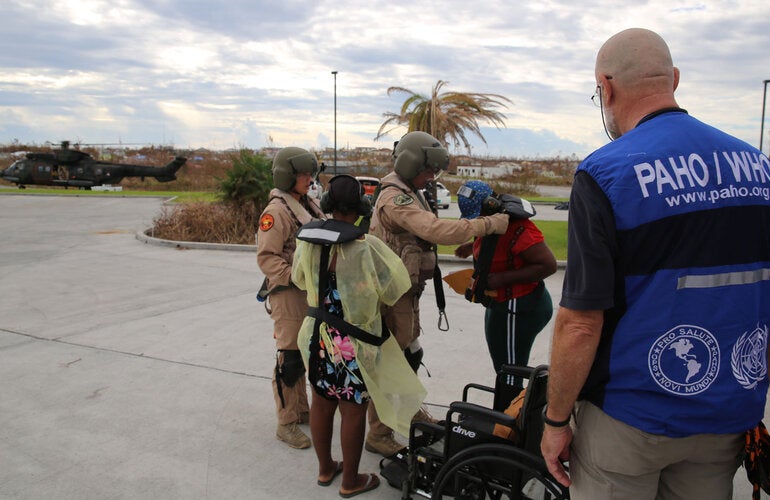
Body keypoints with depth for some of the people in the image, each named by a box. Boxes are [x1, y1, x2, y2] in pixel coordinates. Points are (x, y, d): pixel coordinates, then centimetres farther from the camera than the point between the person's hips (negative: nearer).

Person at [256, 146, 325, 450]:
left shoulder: (309, 205, 12)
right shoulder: (276, 211, -14)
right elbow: (266, 257, -19)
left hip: (310, 291, 9)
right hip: (287, 293, -9)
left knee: (304, 354, 19)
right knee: (290, 358, -3)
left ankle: (302, 410, 34)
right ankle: (286, 424, 10)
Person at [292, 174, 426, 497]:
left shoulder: (307, 238, -5)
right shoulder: (365, 245, -22)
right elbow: (393, 289, -12)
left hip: (317, 334, 6)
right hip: (352, 341, -5)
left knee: (321, 402, 19)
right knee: (353, 409, 9)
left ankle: (325, 468, 37)